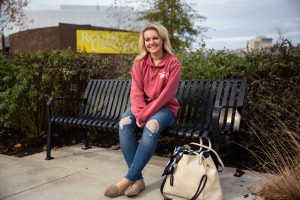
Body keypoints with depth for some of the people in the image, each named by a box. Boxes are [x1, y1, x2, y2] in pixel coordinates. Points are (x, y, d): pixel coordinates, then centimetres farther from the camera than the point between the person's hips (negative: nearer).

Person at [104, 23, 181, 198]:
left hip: (164, 107, -3)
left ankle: (128, 179, -27)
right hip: (142, 105, 4)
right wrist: (139, 113, -23)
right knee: (124, 123, -28)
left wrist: (145, 115, -23)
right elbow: (136, 91, -5)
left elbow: (166, 95, -16)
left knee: (151, 126, -36)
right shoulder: (140, 62, 2)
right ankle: (138, 179, -27)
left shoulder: (173, 63, -9)